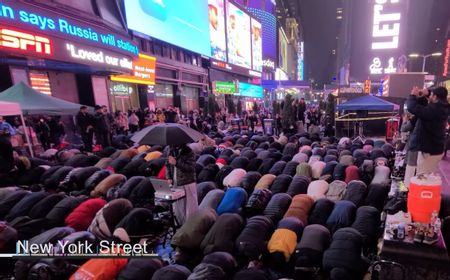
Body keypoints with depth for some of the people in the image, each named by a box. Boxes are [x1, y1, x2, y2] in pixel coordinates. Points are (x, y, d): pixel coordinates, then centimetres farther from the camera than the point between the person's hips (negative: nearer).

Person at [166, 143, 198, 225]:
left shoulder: (189, 152, -10)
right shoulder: (172, 151, 7)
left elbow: (191, 167, -18)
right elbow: (167, 165, 14)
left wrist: (176, 163, -23)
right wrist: (169, 177, 1)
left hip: (188, 184, -6)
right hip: (175, 184, 6)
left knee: (190, 208, 0)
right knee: (177, 207, 16)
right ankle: (181, 225, 33)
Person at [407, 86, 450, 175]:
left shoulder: (433, 110, -26)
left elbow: (412, 108, -32)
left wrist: (413, 95, -13)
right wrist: (428, 92, 9)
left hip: (429, 151, -10)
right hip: (437, 149, 10)